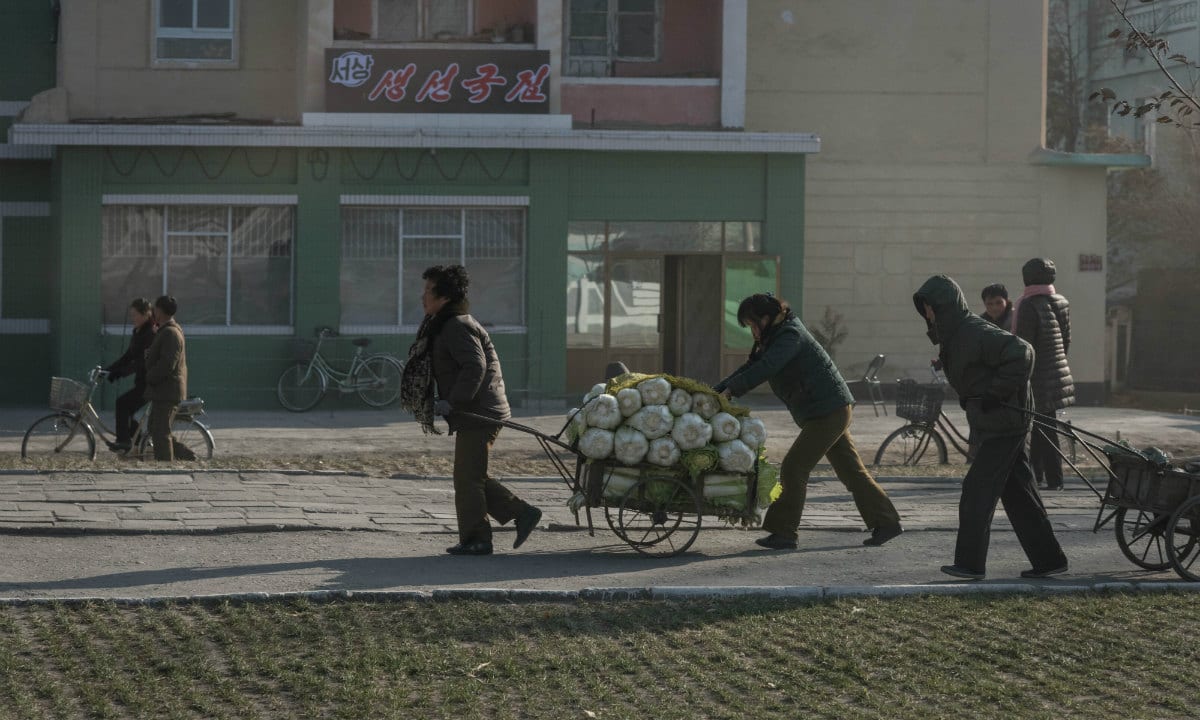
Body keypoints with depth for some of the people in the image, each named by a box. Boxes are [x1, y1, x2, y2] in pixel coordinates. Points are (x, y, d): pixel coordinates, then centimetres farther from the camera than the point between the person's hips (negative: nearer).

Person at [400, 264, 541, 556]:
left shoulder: (458, 327, -15)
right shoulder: (445, 325, 19)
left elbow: (475, 366, -26)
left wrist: (452, 401, -25)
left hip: (479, 415, -11)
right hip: (475, 414, 11)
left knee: (467, 479, -6)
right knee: (472, 478, 13)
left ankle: (475, 540, 0)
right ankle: (523, 513, 13)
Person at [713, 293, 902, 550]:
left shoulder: (791, 336, -16)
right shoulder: (774, 339, 15)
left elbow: (765, 369, -28)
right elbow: (752, 367, 14)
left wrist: (730, 390, -26)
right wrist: (716, 390, 4)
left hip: (828, 412, -10)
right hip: (834, 412, 10)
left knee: (794, 468, -9)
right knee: (851, 471, 13)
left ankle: (783, 533, -7)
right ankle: (886, 522, 17)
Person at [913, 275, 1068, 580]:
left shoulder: (975, 333, -20)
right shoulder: (954, 335, 12)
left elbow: (1021, 353, -27)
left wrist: (998, 393, -24)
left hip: (1003, 423, -10)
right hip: (991, 424, 10)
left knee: (977, 490, -6)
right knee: (1017, 495, 12)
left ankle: (970, 563, -2)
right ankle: (1048, 558, 16)